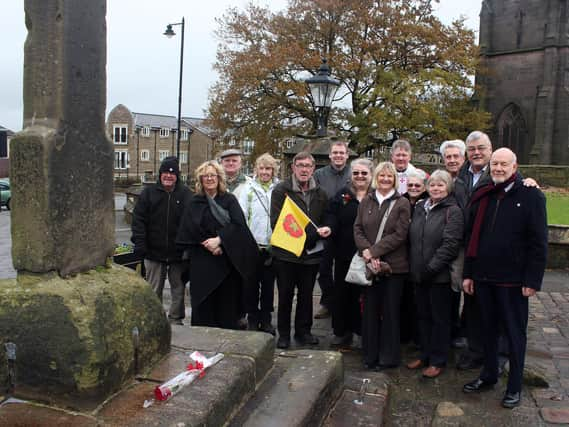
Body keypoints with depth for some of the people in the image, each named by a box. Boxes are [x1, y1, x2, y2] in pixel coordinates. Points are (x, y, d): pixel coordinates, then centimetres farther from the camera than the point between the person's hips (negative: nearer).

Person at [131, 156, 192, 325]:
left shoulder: (186, 194, -1)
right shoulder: (148, 193, 2)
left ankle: (176, 320, 25)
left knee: (178, 289, 11)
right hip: (154, 253, 0)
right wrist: (140, 245, -9)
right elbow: (138, 220, 0)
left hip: (178, 254, 0)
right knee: (153, 291, 11)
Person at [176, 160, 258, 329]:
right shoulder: (195, 203, 9)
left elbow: (238, 223, -7)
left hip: (228, 260, 0)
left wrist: (219, 239, -17)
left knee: (228, 303, 2)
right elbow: (189, 229, -3)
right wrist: (207, 244, -14)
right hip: (203, 261, 0)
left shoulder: (229, 200, 8)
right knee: (204, 303, 1)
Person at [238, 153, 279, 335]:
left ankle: (266, 320, 23)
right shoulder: (248, 189, 1)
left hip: (272, 246, 1)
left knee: (268, 284, 10)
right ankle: (252, 319, 20)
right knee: (252, 284, 7)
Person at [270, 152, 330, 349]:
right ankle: (283, 333, 22)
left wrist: (325, 230, -7)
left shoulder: (320, 194, 8)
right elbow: (275, 222, -11)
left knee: (306, 295, 15)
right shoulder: (281, 190, -6)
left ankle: (303, 331, 30)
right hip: (286, 252, -4)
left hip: (311, 253, 4)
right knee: (285, 295, 7)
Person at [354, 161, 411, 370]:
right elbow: (357, 229, 3)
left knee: (390, 311, 5)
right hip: (369, 265, 3)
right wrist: (367, 253, -13)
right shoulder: (366, 201, 8)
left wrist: (373, 251, -15)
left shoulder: (402, 203, -2)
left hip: (393, 264, -3)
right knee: (370, 310, 8)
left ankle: (388, 357, 19)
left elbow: (399, 235, -10)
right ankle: (370, 355, 21)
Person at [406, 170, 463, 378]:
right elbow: (411, 238, 14)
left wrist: (432, 267, -19)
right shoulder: (420, 208, 10)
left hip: (440, 275, -6)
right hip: (418, 273, 6)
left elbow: (450, 244, -16)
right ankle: (425, 354, 30)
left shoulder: (453, 211, -9)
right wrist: (413, 265, 5)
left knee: (440, 318, 6)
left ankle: (438, 360, 19)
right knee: (423, 316, 15)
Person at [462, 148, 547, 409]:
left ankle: (515, 386, 22)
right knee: (488, 329, 17)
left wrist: (532, 280, -12)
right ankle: (488, 376, 33)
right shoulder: (481, 197, 8)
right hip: (483, 277, 5)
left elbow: (539, 243, -9)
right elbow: (471, 239, 12)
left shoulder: (531, 196, -6)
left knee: (515, 333, 8)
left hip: (512, 279, -5)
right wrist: (468, 273, 10)